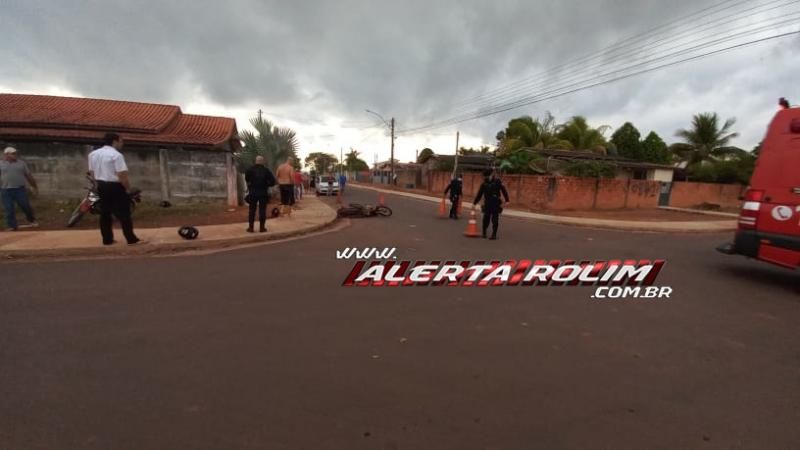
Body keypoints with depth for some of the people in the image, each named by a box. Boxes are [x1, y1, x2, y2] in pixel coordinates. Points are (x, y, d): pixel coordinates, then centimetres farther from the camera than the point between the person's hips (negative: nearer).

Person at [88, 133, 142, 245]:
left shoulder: (93, 154, 11)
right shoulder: (116, 155, -15)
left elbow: (92, 173, 14)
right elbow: (122, 175, -20)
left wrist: (100, 184, 22)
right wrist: (128, 188, -7)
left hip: (101, 186, 8)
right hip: (115, 187, -8)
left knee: (105, 213, 12)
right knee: (124, 214, -4)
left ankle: (107, 239, 16)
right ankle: (131, 239, -2)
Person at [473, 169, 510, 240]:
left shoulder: (497, 181, -1)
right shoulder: (484, 184, 8)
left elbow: (504, 190, -2)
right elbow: (479, 194, 12)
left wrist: (507, 200, -8)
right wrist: (474, 203, 12)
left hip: (496, 204, -3)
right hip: (487, 204, 3)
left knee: (495, 220, -1)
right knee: (486, 219, 2)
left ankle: (494, 235, 4)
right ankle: (484, 233, 17)